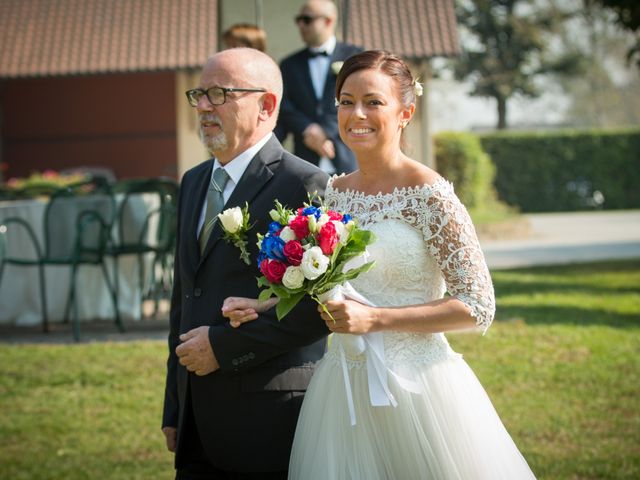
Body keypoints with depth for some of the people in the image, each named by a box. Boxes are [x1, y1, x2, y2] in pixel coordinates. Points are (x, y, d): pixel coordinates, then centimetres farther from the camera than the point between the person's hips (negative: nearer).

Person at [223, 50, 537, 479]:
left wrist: (374, 319, -18)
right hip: (343, 390, 6)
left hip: (415, 385, -5)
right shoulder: (332, 193, 7)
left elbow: (477, 307, -13)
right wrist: (263, 307, 1)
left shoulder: (428, 194, -11)